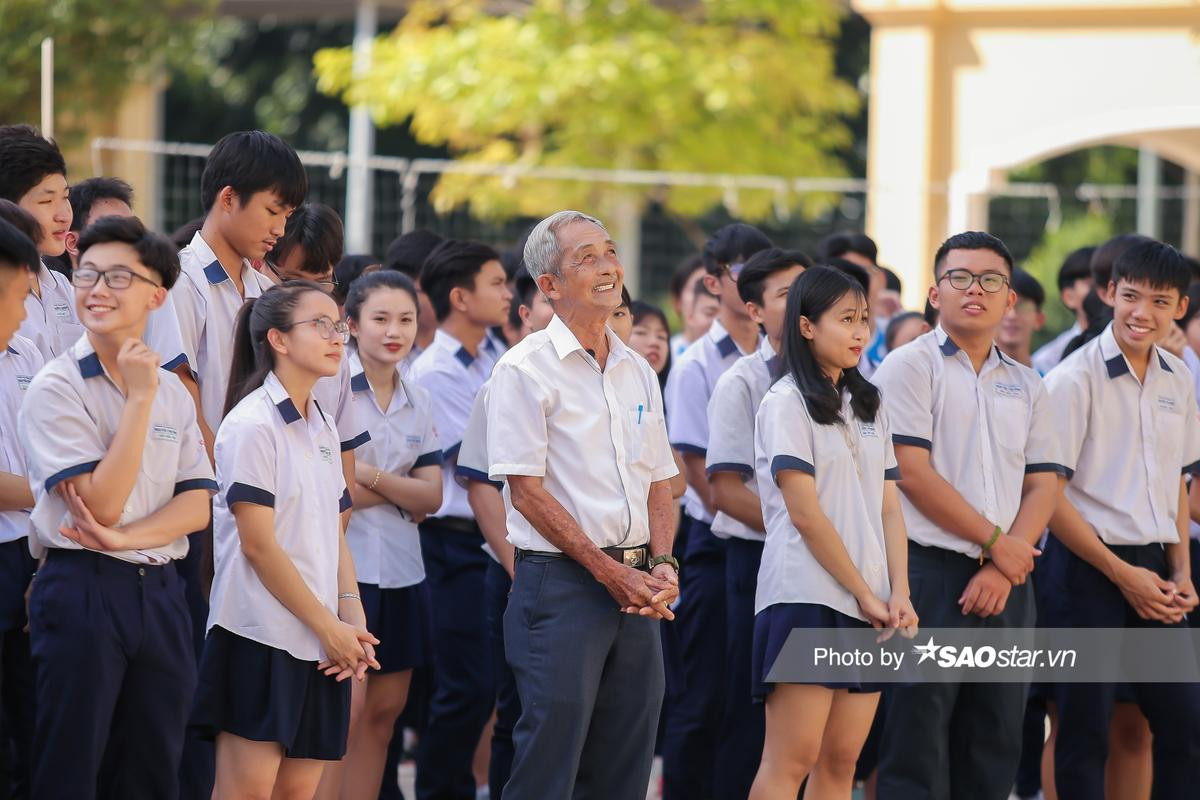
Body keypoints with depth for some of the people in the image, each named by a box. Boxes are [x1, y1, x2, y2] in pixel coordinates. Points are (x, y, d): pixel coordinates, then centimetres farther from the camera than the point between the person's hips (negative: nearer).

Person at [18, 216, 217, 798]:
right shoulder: (56, 388, -7)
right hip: (82, 591, -5)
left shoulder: (173, 392, 11)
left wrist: (127, 537, -14)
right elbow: (103, 503, -15)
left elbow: (197, 505, 4)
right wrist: (139, 397, -15)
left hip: (160, 592, 5)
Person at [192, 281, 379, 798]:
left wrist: (352, 619, 1)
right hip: (261, 637, -8)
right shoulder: (252, 424, -8)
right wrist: (329, 626, -11)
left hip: (322, 641, 8)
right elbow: (258, 545, -13)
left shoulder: (322, 428, 16)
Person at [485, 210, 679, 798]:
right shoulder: (526, 370, -6)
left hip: (636, 589, 7)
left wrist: (662, 566, -2)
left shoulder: (637, 372, 14)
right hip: (561, 582, -7)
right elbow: (526, 490, -11)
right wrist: (610, 571, -14)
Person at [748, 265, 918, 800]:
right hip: (807, 595, -7)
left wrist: (899, 594, -1)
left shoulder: (869, 406, 18)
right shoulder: (786, 404, -4)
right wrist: (864, 594, -9)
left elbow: (890, 508, 14)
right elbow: (805, 515, -10)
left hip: (871, 605, 7)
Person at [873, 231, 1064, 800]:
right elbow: (913, 475, -10)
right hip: (929, 570, -6)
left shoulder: (1026, 387, 16)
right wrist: (995, 542, -9)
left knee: (994, 749, 6)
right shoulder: (910, 367, -1)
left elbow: (1042, 487, 9)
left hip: (1005, 580, 6)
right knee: (918, 745, -7)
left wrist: (1002, 572, -7)